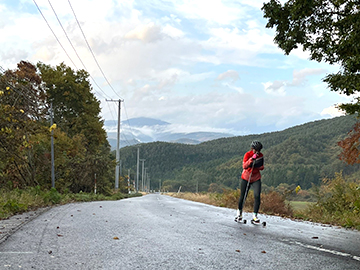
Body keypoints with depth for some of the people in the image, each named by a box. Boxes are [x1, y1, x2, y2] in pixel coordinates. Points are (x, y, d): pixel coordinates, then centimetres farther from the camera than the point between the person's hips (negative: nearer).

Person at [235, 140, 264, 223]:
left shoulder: (261, 155, -2)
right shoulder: (247, 154, -13)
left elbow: (261, 168, 4)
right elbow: (244, 166, -25)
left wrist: (260, 165, -18)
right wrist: (252, 159, -35)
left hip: (256, 179, 2)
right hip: (246, 178, -2)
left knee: (257, 196, -15)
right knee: (243, 197, 6)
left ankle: (255, 215, -5)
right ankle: (239, 212, 31)